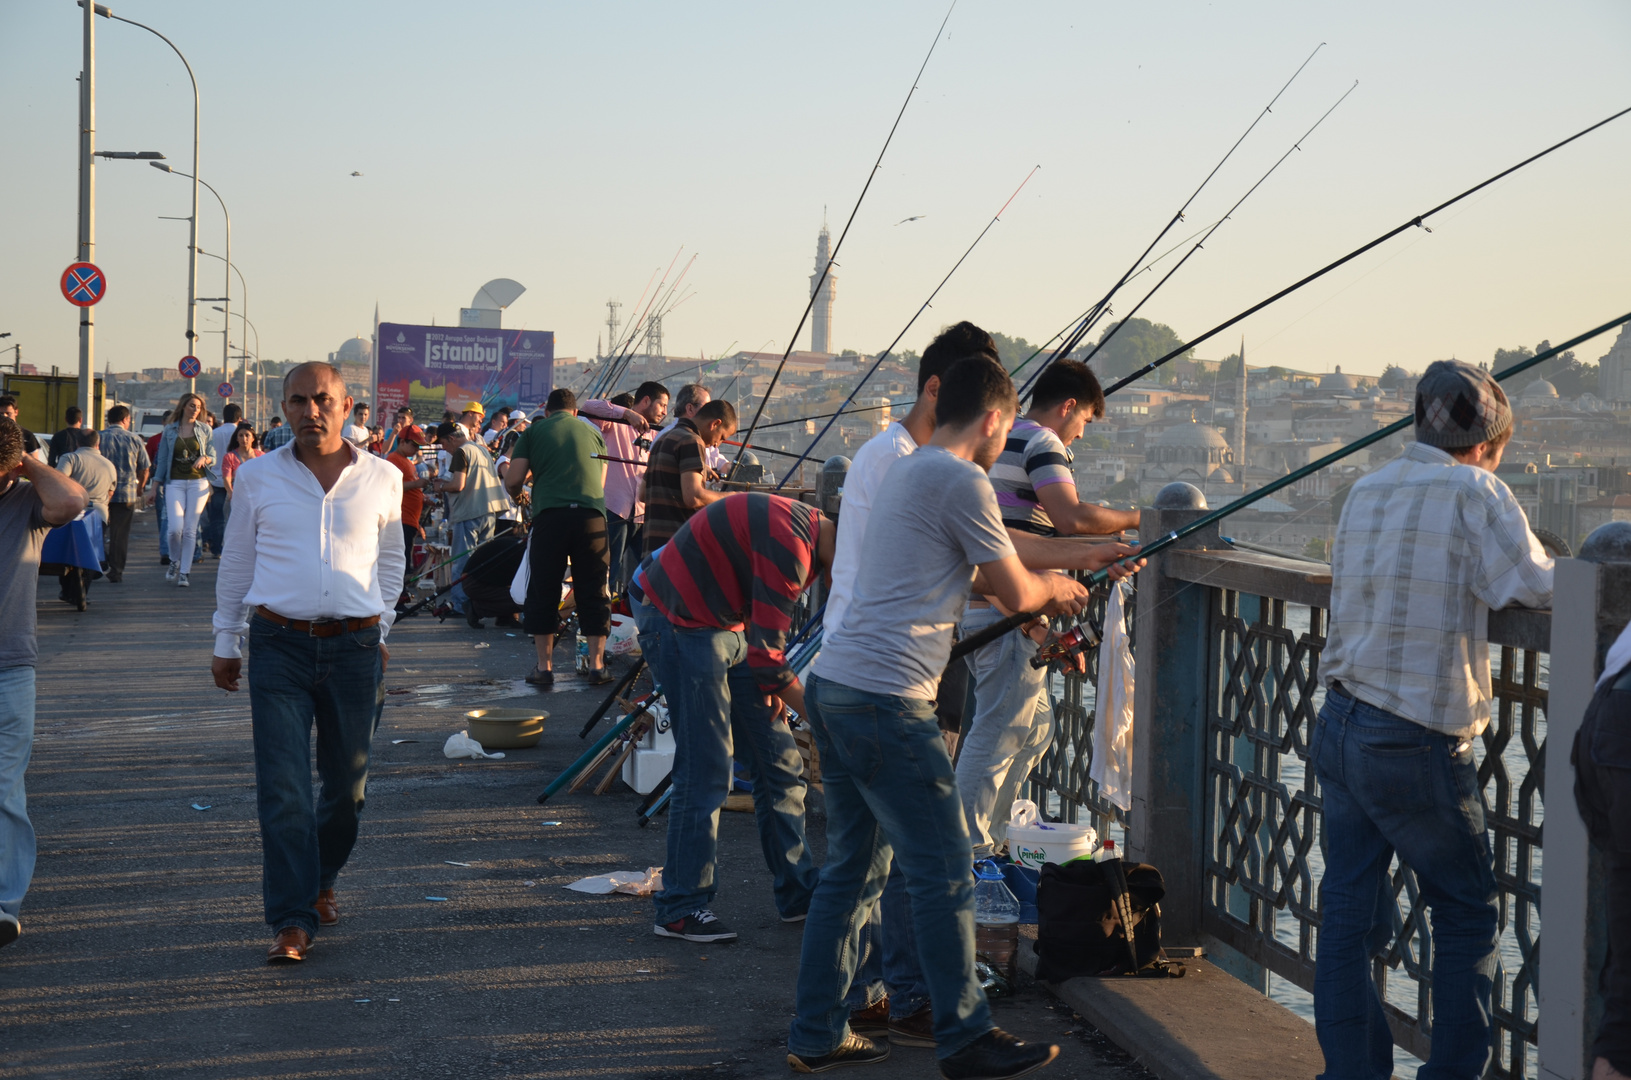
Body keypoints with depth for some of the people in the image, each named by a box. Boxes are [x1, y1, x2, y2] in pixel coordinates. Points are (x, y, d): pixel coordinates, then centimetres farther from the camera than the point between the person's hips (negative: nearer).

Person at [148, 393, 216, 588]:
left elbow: (213, 458, 9)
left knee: (190, 529, -2)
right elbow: (162, 459, 11)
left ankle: (184, 572, 5)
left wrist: (205, 458, -15)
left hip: (198, 482, 0)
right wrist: (155, 486, 9)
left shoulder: (205, 430, 7)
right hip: (175, 483, 0)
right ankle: (174, 562, 15)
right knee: (175, 528, -12)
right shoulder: (170, 430, 8)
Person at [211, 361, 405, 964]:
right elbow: (236, 564, 12)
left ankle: (319, 883, 33)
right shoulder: (258, 478, 4)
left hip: (356, 647, 1)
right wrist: (226, 642, 14)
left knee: (347, 784, 9)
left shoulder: (382, 479, 4)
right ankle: (292, 921, -6)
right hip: (280, 646, -1)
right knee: (282, 786, -9)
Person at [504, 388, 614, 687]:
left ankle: (544, 666, 9)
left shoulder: (535, 430, 12)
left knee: (543, 591, 8)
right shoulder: (593, 433, 19)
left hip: (550, 514, -2)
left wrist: (516, 495, 28)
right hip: (592, 513, 2)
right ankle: (597, 664, 8)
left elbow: (513, 479, 7)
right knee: (593, 591, 9)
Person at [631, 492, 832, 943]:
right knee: (706, 768, -12)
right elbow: (766, 652, -27)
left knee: (780, 761, 8)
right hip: (680, 622, -10)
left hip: (729, 624, 10)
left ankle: (798, 892, 16)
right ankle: (681, 909, -3)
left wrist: (770, 681, 2)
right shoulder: (789, 540, -27)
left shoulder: (810, 535, 5)